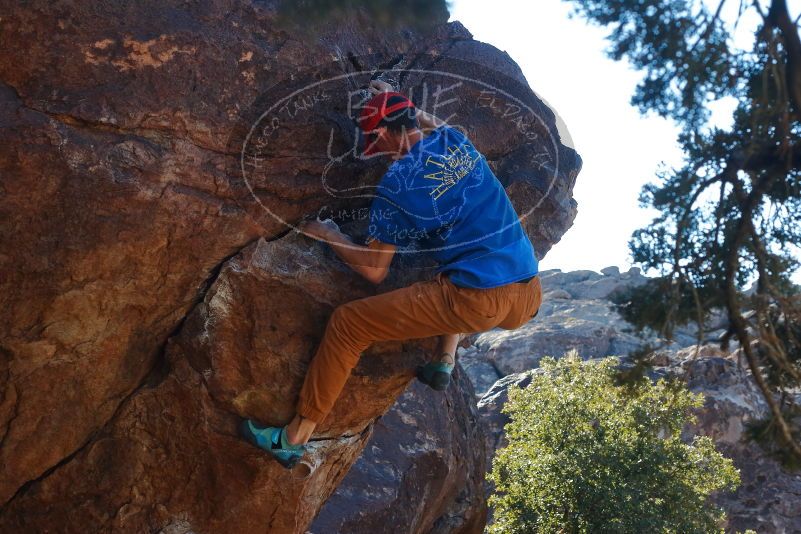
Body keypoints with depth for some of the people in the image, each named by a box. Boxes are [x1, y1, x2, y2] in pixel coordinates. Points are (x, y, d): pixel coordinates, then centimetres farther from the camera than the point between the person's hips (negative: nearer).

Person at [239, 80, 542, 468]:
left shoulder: (397, 184, -6)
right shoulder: (455, 140, 12)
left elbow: (374, 270, 1)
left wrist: (326, 234, 15)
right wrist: (391, 98, 46)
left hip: (479, 303, -7)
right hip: (530, 299, 7)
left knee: (347, 323, 4)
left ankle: (294, 439, 10)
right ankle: (444, 362, 25)